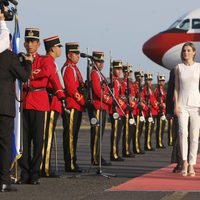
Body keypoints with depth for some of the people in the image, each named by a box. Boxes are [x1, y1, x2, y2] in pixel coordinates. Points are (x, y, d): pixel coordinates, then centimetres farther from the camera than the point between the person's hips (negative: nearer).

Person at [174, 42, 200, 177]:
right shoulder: (179, 68, 8)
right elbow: (176, 88, 9)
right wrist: (176, 105, -2)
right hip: (183, 105, 0)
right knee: (183, 132, -17)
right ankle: (185, 162, -17)